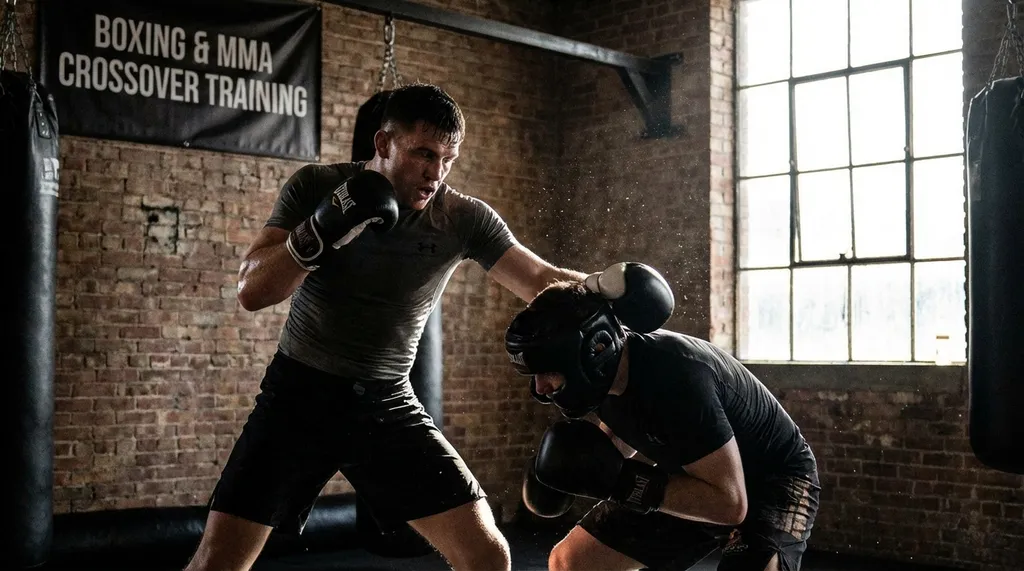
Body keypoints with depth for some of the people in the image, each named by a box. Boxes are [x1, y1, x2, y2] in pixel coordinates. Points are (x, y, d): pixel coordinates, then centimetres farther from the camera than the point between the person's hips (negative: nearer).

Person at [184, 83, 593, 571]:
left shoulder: (464, 219, -9)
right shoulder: (315, 186, -9)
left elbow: (544, 283, -8)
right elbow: (251, 292, -14)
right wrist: (318, 233, -30)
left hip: (387, 405, 1)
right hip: (299, 392, -1)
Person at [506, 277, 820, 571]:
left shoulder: (676, 375, -36)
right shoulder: (603, 374, -13)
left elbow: (730, 503, -34)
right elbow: (622, 440, 8)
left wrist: (620, 483, -35)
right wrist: (585, 465, -13)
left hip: (774, 479, -7)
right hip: (693, 478, 7)